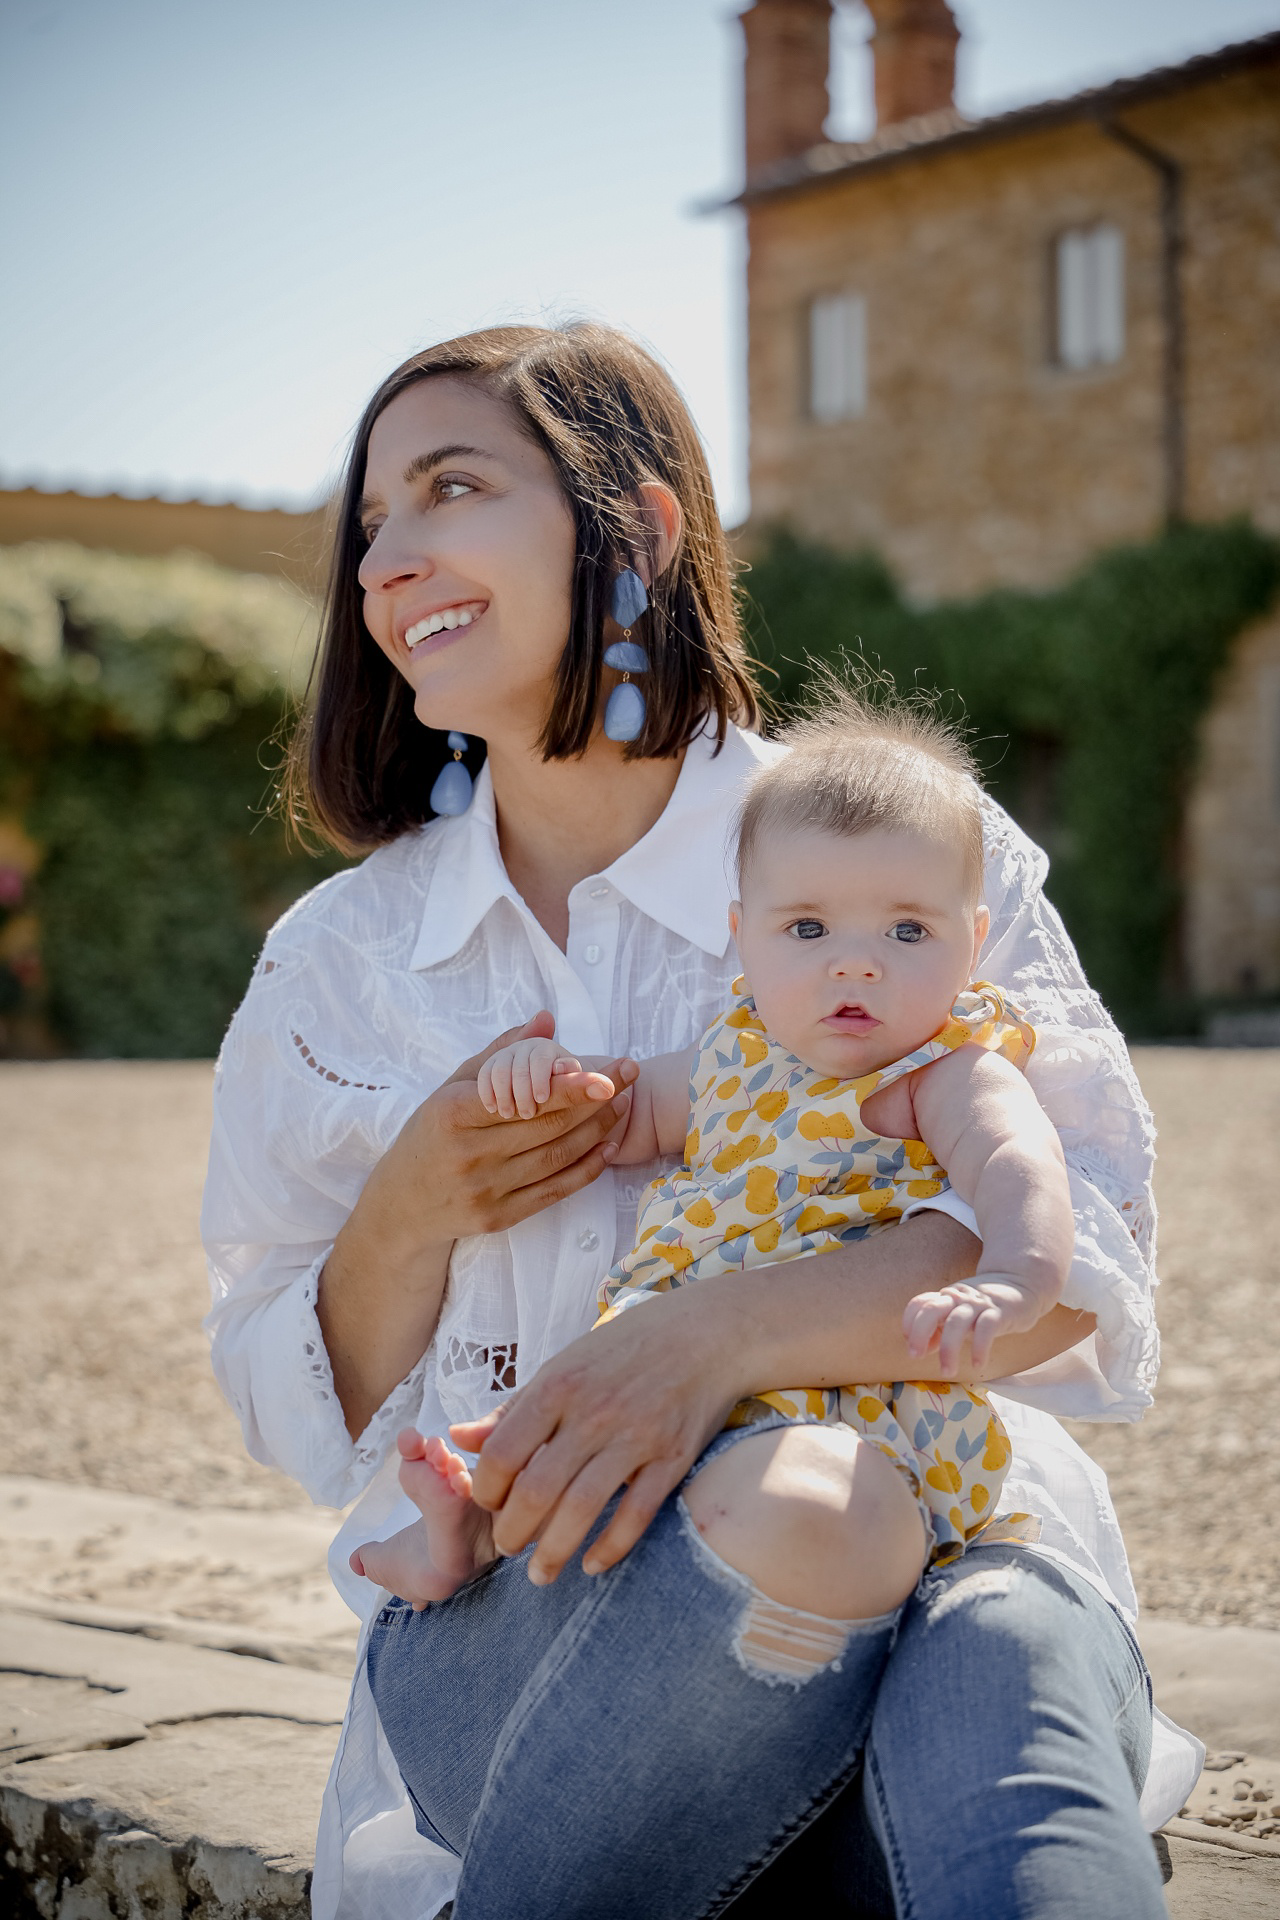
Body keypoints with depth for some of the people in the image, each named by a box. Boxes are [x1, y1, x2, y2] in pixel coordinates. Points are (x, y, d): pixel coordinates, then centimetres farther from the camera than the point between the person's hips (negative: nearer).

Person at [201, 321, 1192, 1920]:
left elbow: (1080, 1241, -10)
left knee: (1011, 1653, -39)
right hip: (505, 1619, 2)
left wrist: (716, 1337, -27)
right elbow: (309, 1416, 15)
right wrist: (411, 1212, -7)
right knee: (769, 1531, -35)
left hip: (942, 1533, -2)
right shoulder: (338, 963, 11)